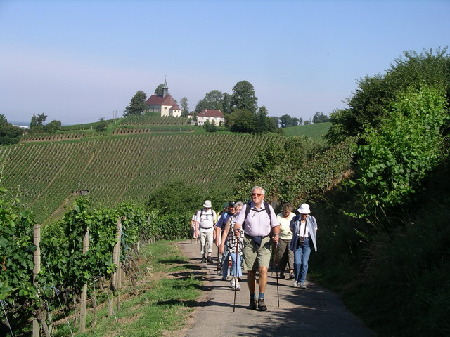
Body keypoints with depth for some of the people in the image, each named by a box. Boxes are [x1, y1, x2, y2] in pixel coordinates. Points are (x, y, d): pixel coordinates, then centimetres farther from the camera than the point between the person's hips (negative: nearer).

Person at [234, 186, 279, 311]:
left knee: (263, 270, -14)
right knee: (250, 272, 4)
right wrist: (237, 229, -23)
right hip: (249, 241, 0)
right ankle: (252, 298, 19)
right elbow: (238, 223, -1)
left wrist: (276, 234, -8)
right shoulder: (246, 207, 3)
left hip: (265, 242, 0)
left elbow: (275, 225, 11)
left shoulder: (268, 208, 5)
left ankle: (261, 299, -7)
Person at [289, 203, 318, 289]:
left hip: (307, 242, 0)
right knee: (297, 262, -9)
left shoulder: (312, 219, 2)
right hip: (297, 243, 0)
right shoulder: (295, 219, 1)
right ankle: (297, 279, 15)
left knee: (304, 262, -8)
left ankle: (302, 282, 2)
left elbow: (315, 230, 16)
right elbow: (292, 229, 17)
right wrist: (298, 236, 8)